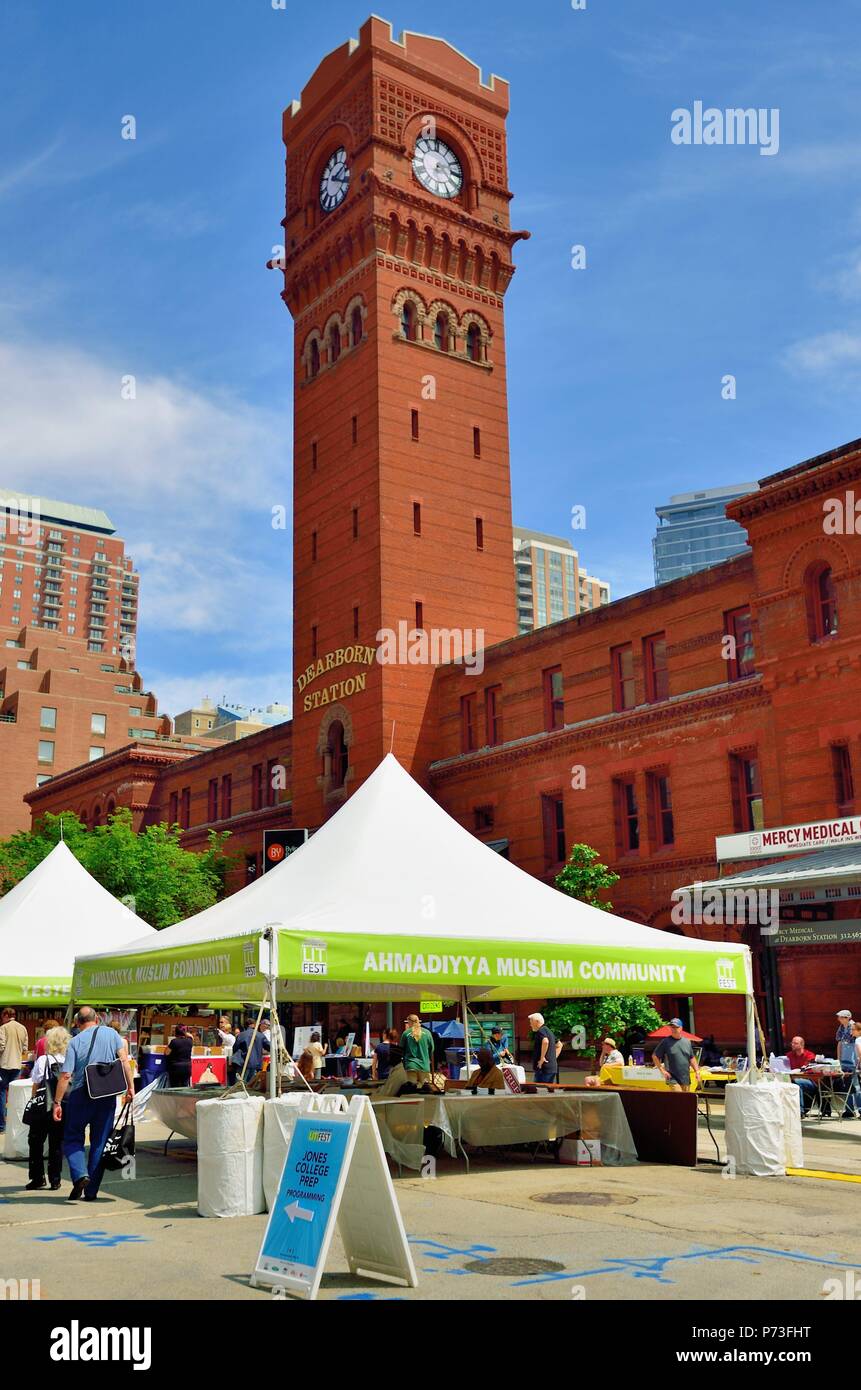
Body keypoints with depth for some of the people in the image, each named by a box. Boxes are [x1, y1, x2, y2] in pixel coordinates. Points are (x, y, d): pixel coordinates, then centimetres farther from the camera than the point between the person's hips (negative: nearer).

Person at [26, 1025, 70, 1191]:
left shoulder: (43, 1061, -8)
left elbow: (36, 1086, -4)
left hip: (45, 1108, -2)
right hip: (65, 1109, 2)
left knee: (36, 1142, 13)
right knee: (57, 1144, 11)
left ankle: (38, 1177, 12)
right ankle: (55, 1180, 10)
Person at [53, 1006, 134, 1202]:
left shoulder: (75, 1041, -2)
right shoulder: (111, 1034, 3)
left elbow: (65, 1075, -8)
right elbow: (124, 1059, -6)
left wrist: (57, 1102, -4)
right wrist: (129, 1086, -4)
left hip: (81, 1095, -2)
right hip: (107, 1096, 2)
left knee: (72, 1138, 13)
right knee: (99, 1143, 10)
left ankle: (80, 1175, -11)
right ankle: (91, 1191, 11)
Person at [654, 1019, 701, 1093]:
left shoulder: (687, 1042, 12)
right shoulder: (665, 1042, -3)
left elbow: (692, 1058, 19)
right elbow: (655, 1056, 1)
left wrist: (697, 1071, 10)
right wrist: (662, 1070, -5)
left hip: (686, 1080, 5)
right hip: (673, 1080, -5)